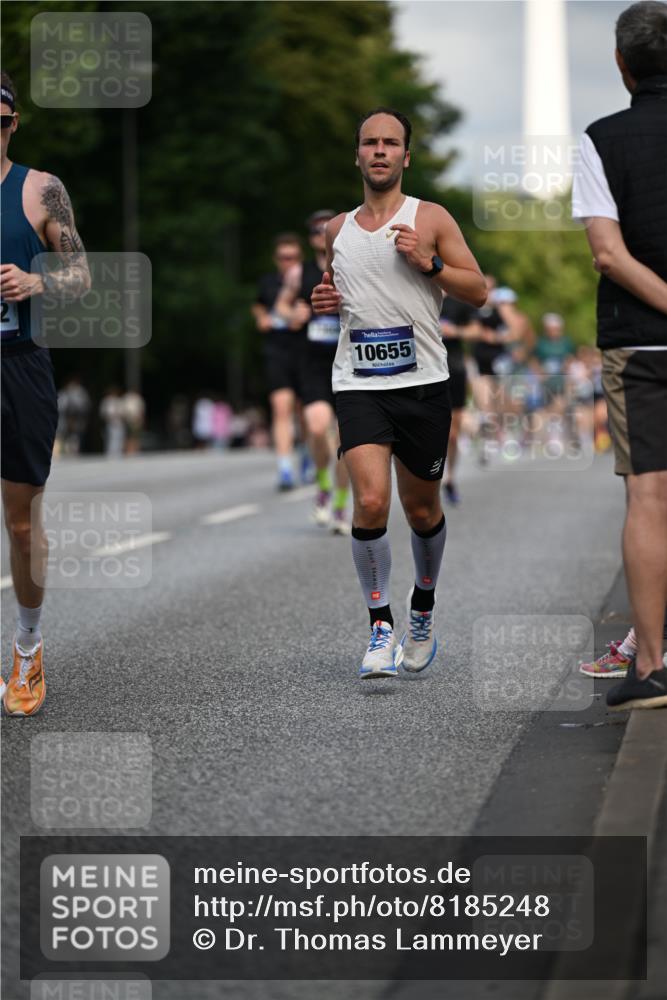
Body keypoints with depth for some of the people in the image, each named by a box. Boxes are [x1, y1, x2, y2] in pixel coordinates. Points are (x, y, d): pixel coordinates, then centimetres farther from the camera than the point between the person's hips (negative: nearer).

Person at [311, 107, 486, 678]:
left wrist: (428, 263, -15)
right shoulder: (338, 228, 11)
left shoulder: (430, 219, 1)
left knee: (421, 509, 11)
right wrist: (324, 301, 5)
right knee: (370, 501, -17)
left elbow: (478, 292, 0)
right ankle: (381, 626, -6)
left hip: (423, 383, -1)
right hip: (358, 384, 1)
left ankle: (423, 604, 38)